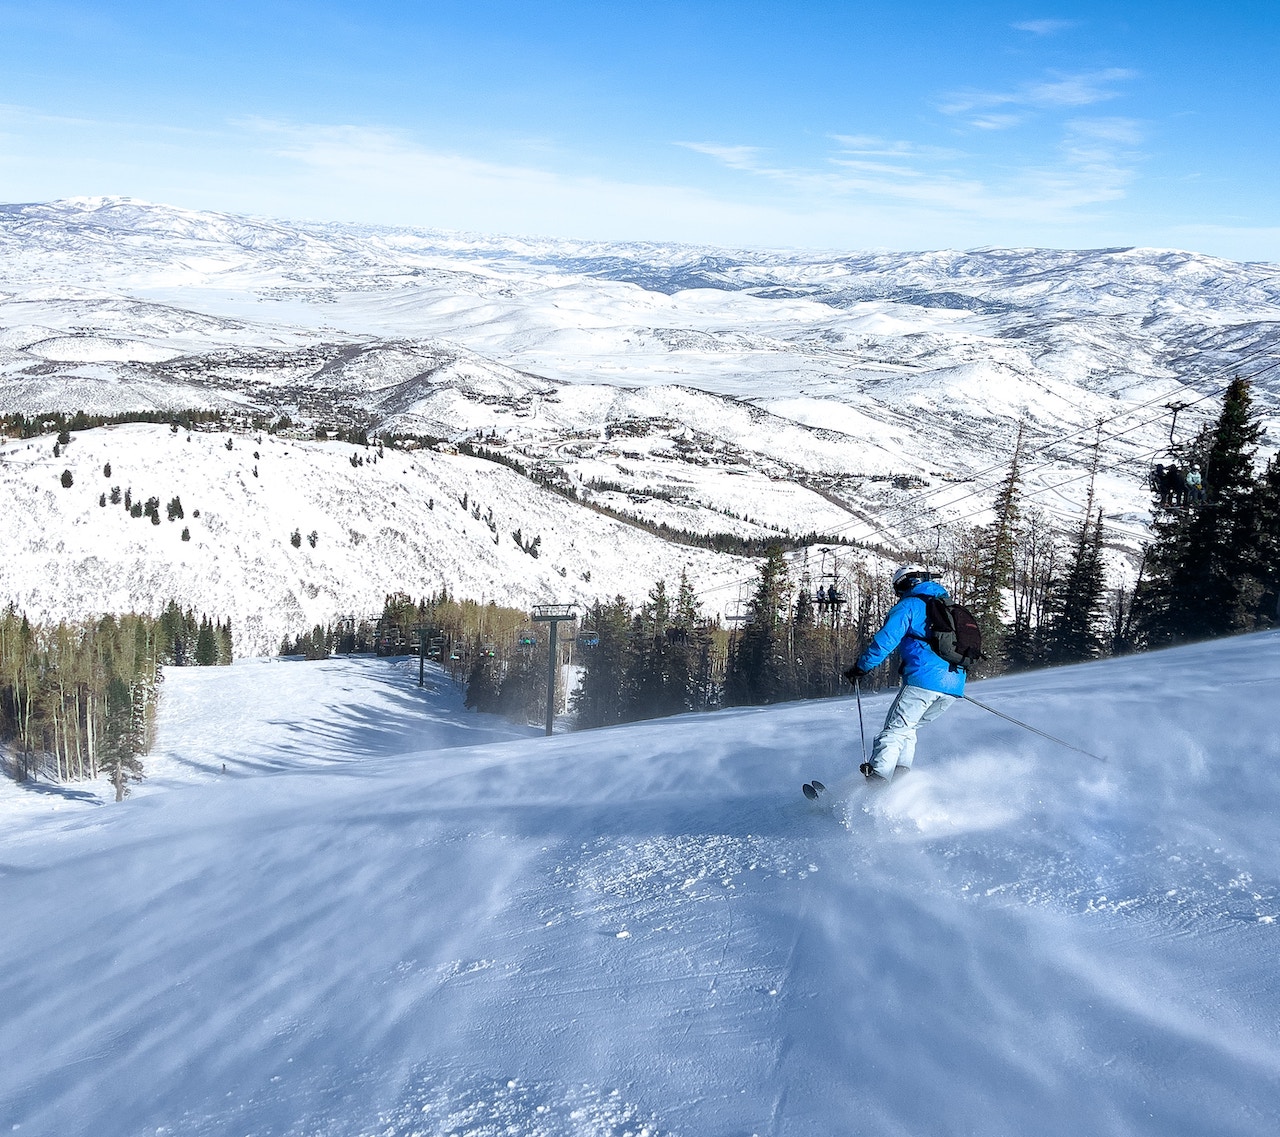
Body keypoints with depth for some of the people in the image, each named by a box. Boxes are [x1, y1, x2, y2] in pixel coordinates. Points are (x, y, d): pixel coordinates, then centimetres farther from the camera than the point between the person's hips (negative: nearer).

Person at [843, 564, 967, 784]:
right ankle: (901, 777, 6)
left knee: (894, 731, -4)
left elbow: (886, 639, -8)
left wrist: (861, 667, -2)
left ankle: (876, 781, -15)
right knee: (908, 728, 19)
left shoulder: (909, 606, 3)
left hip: (924, 680, -7)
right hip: (954, 687, 7)